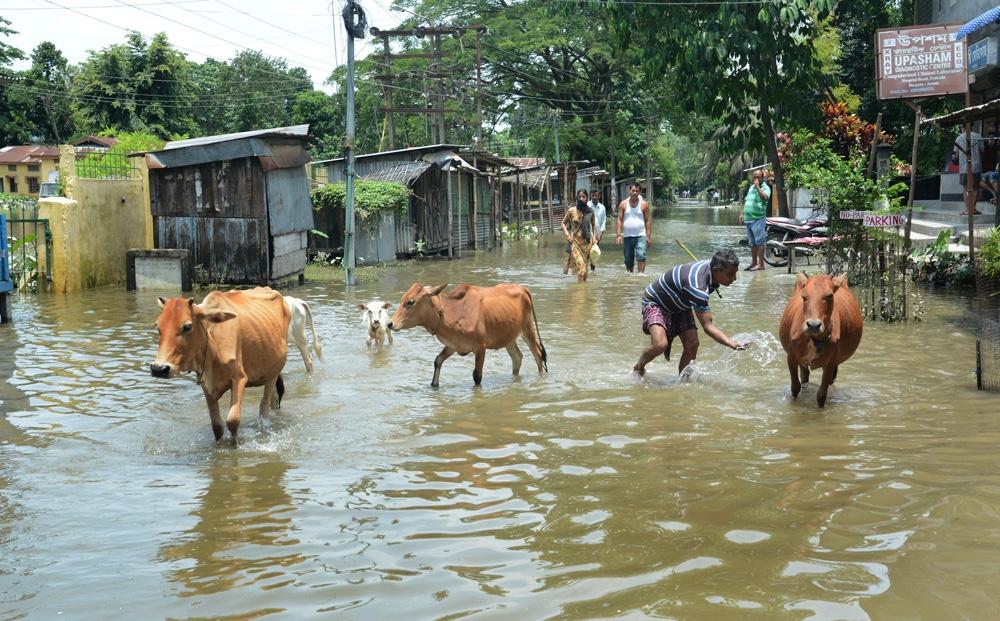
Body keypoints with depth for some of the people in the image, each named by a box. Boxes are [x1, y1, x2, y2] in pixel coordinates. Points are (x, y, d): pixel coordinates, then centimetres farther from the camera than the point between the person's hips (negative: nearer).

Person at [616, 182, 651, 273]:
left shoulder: (644, 204, 3)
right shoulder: (623, 204, 5)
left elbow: (647, 221, 5)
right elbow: (619, 220, 4)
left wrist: (649, 236, 0)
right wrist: (618, 235, -5)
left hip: (640, 235, -2)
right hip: (627, 236, 2)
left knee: (641, 256, -20)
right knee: (628, 260, 8)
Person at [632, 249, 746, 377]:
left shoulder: (711, 266, -15)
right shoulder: (697, 286, -42)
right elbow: (707, 326, -42)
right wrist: (732, 344, -51)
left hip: (679, 306, 8)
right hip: (655, 302, -8)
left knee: (692, 344, -8)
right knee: (660, 344, -28)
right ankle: (638, 368, 1)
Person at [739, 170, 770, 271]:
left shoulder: (765, 188, -6)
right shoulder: (751, 187, 18)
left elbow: (765, 197, -27)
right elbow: (746, 201, 24)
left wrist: (758, 187, -21)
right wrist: (742, 213, 18)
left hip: (758, 219, -8)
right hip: (748, 219, 8)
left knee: (759, 242, -7)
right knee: (752, 243, 14)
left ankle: (760, 264, -6)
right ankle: (753, 262, 22)